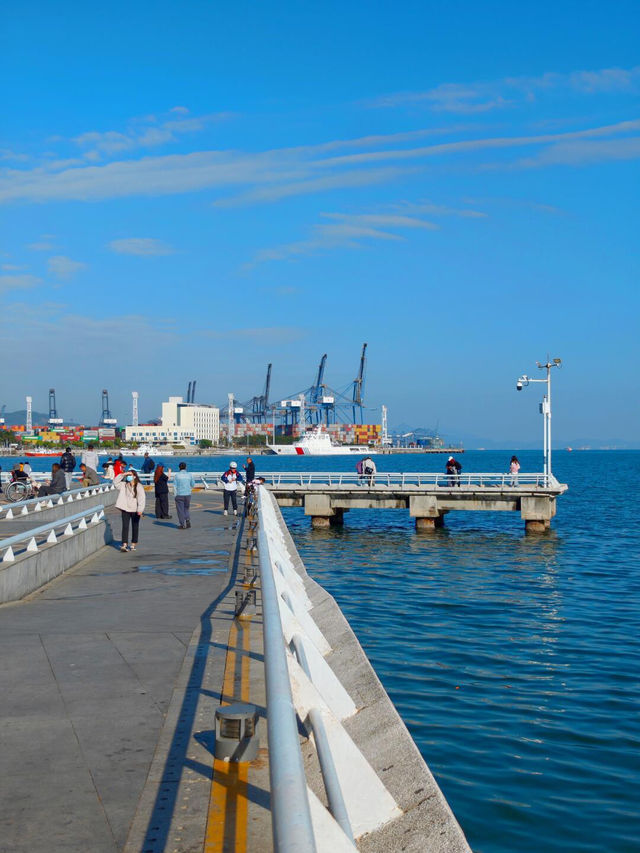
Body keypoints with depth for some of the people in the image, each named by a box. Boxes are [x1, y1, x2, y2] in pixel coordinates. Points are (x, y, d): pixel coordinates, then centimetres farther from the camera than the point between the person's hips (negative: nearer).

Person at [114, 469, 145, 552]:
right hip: (125, 509, 2)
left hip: (135, 510, -2)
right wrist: (123, 475, -3)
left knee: (135, 527, 8)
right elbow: (115, 482, 6)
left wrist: (140, 509, -19)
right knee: (125, 526, -7)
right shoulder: (124, 485, 7)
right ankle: (124, 544, -12)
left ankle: (133, 544, 18)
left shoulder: (139, 486, -5)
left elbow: (142, 498, -10)